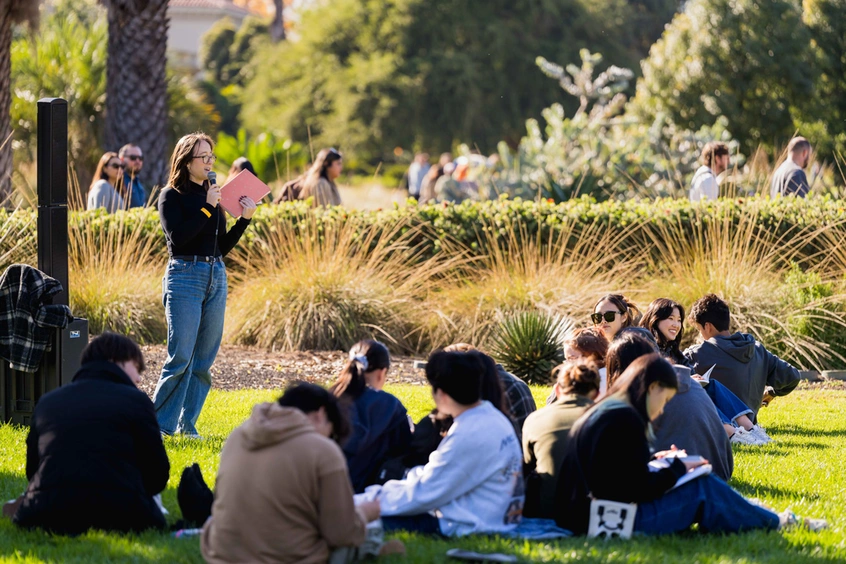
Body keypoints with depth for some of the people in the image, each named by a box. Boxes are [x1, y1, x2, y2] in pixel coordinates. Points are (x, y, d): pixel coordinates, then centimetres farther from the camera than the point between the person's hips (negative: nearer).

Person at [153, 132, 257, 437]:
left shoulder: (212, 194, 15)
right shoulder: (172, 196, -3)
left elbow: (222, 246, 15)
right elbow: (177, 237, -17)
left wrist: (244, 219, 3)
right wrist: (206, 208, -15)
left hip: (216, 277, 7)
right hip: (185, 276, -7)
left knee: (204, 360, 7)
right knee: (181, 357, -12)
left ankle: (187, 424, 14)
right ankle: (159, 425, -7)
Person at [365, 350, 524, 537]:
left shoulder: (470, 435, -22)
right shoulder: (491, 417, 7)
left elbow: (425, 493, -16)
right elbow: (437, 474, 16)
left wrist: (375, 498, -3)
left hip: (469, 527, -10)